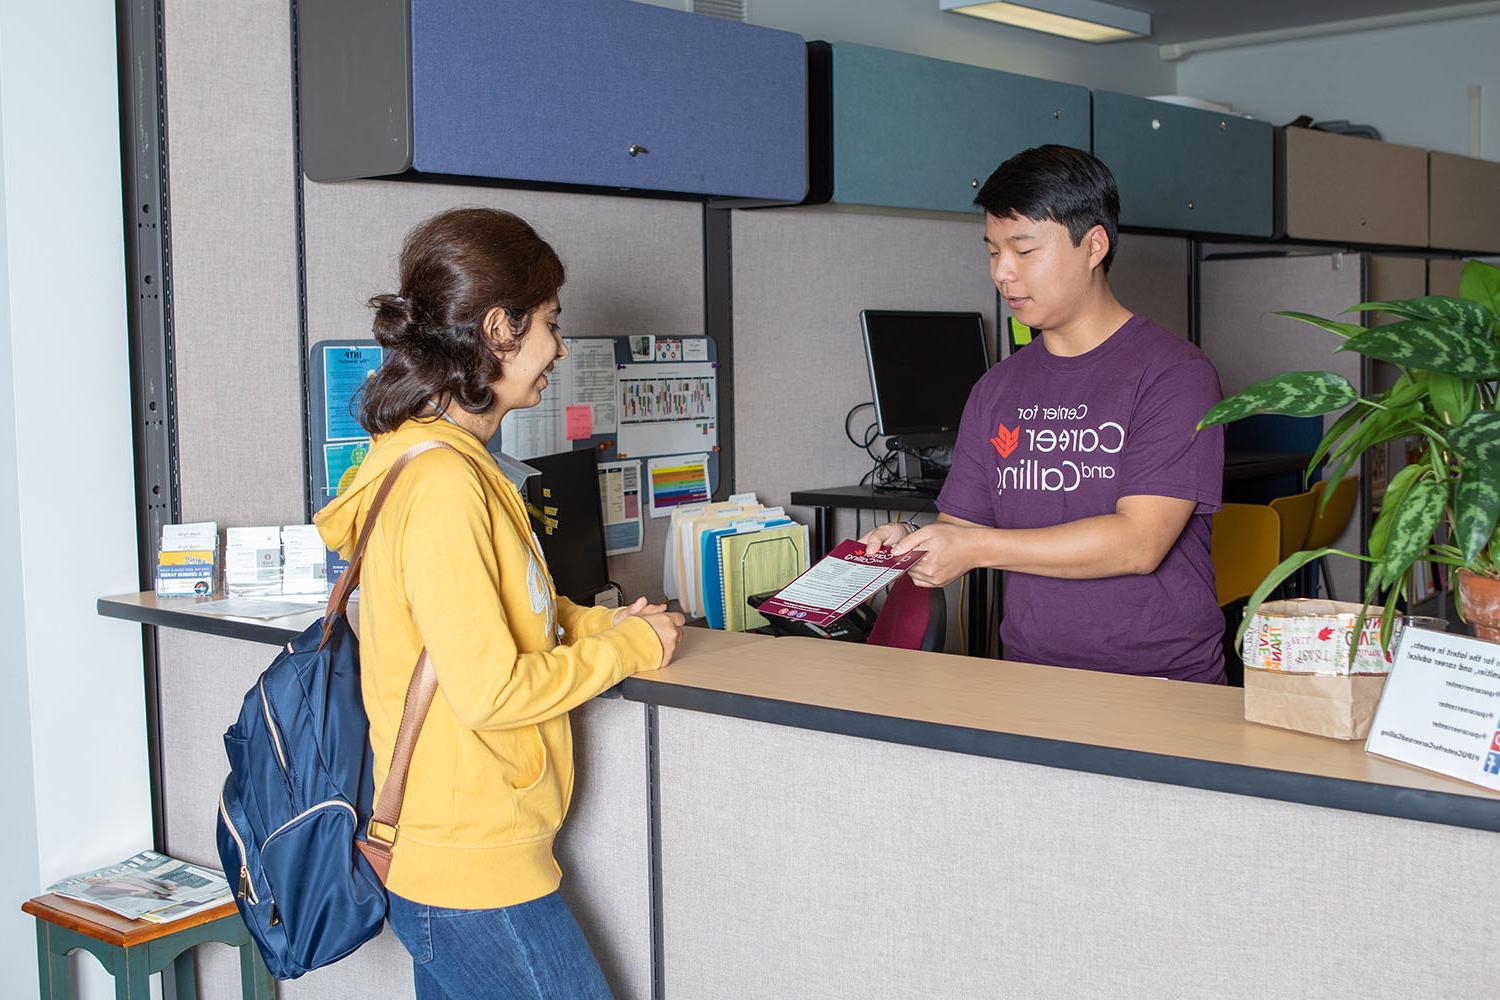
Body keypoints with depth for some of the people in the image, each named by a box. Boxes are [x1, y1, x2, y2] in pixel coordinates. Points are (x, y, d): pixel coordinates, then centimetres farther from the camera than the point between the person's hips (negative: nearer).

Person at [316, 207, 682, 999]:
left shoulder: (445, 460, 9)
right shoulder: (442, 481, -22)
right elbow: (492, 690, -24)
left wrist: (599, 625, 6)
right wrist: (627, 650, -10)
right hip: (478, 876, -10)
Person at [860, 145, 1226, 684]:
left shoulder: (1174, 373, -4)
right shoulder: (998, 389, 14)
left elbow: (1139, 543, -13)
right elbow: (961, 524, 15)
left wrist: (977, 547, -15)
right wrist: (910, 541, -8)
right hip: (1027, 676, 5)